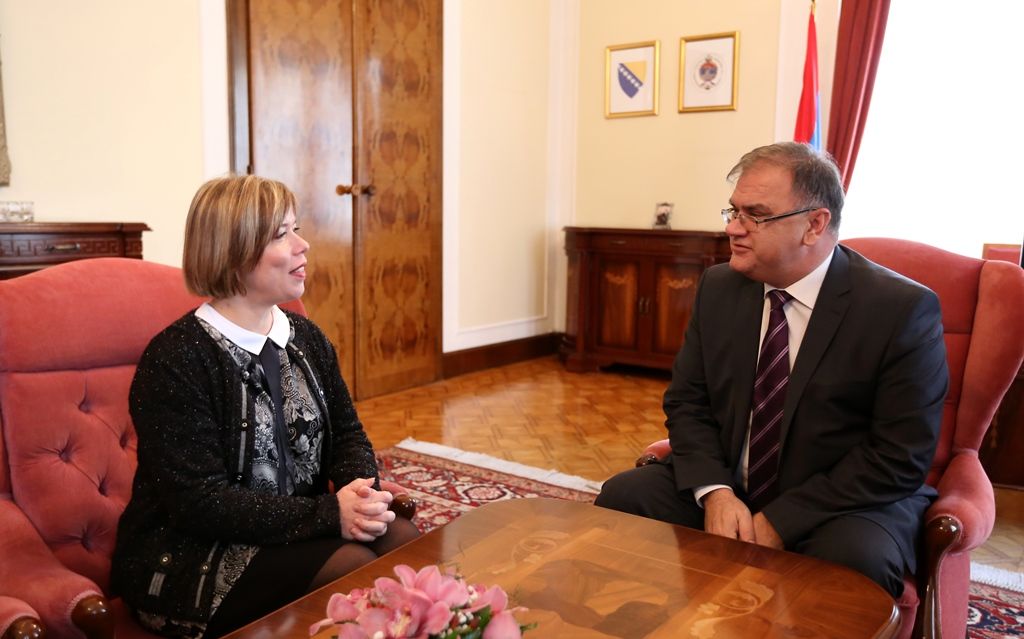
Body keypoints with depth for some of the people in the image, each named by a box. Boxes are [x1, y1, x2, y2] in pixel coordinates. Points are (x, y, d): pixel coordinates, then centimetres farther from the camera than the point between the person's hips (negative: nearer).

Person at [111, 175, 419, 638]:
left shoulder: (305, 337, 7)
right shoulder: (175, 360, -16)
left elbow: (347, 434, 8)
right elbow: (200, 503, -21)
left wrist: (360, 487, -16)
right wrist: (328, 514, -27)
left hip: (300, 526, 6)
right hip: (189, 557, -6)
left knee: (403, 540, -19)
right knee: (356, 569, -26)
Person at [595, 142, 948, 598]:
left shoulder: (902, 309, -15)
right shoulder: (718, 287, -1)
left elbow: (899, 456, -16)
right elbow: (687, 403, 3)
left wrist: (781, 522, -21)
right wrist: (715, 492, -16)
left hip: (843, 504, -4)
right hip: (725, 488, 4)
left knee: (856, 558, -34)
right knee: (622, 496, -16)